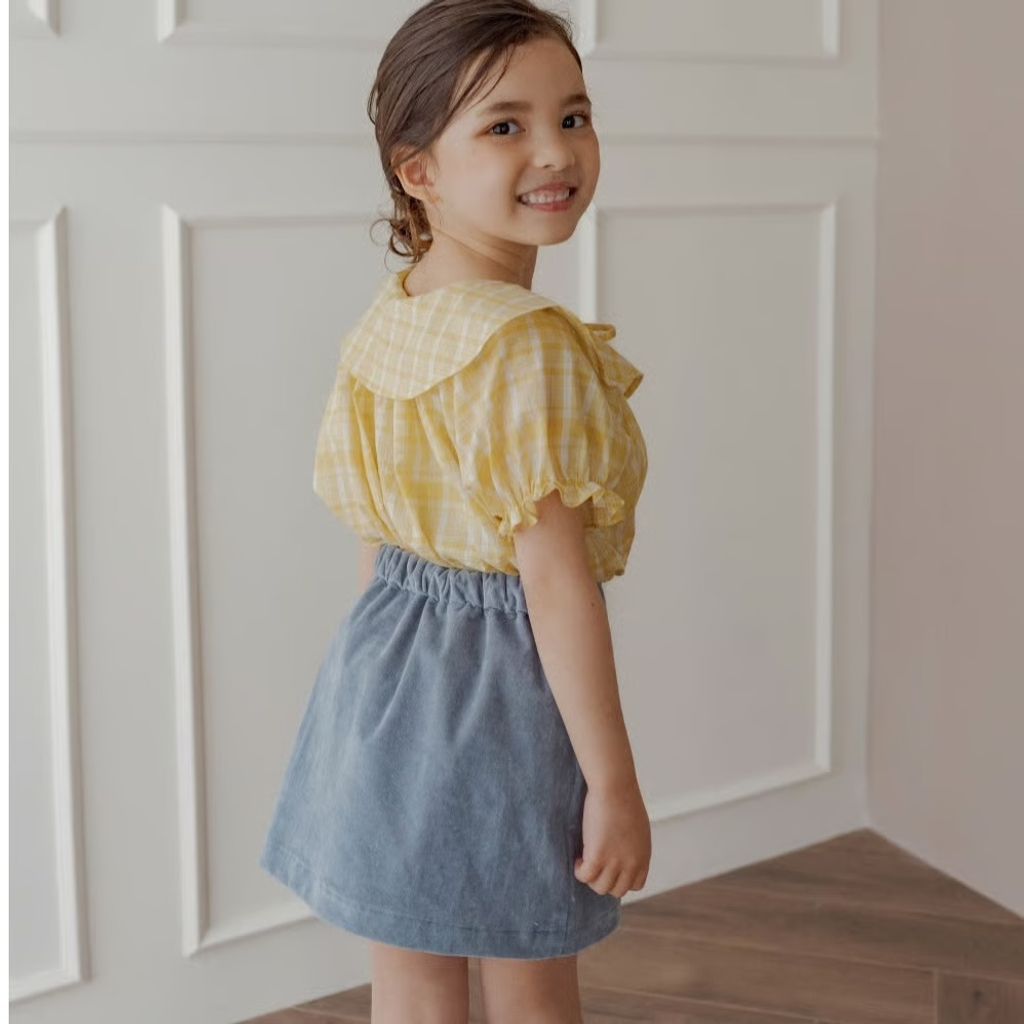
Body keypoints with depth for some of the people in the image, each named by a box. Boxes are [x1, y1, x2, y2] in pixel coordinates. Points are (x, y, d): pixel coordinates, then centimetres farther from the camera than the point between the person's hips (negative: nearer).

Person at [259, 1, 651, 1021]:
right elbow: (557, 578, -24)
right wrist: (613, 782, -17)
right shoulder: (532, 350, -24)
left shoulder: (384, 321, 2)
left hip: (387, 671, 7)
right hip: (502, 688, -7)